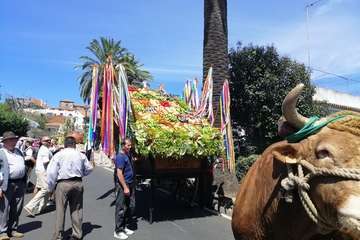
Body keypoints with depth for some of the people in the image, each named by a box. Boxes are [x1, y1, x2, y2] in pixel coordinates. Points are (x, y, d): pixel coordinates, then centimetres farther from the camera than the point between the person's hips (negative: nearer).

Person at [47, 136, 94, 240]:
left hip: (63, 184, -3)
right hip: (78, 183, 3)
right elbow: (88, 169, 14)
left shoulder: (59, 155, -3)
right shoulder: (81, 155, 4)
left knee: (60, 210, 6)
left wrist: (51, 187, 6)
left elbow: (51, 172, -4)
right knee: (76, 209, 11)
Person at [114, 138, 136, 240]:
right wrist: (125, 187, -23)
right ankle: (118, 231, 12)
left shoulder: (128, 154, 10)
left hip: (130, 184, 9)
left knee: (131, 207, 14)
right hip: (122, 185, -9)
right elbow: (119, 173, -21)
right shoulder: (120, 156, -16)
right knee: (121, 208, 0)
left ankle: (126, 227, 28)